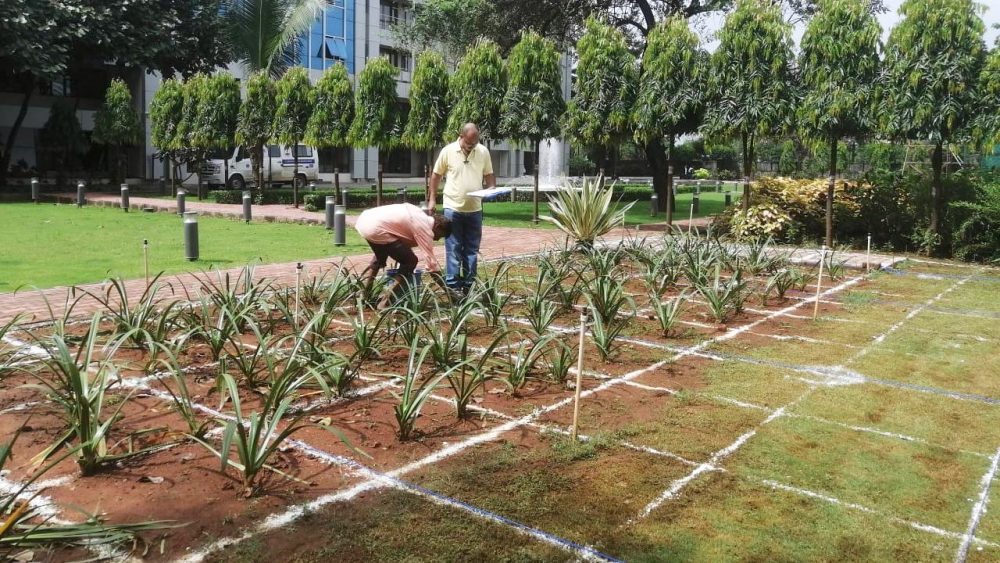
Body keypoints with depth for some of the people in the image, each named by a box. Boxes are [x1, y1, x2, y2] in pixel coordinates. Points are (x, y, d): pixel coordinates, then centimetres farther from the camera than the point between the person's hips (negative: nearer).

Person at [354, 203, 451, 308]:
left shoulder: (420, 215, 19)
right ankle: (385, 303, 0)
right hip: (375, 228, -10)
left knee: (380, 256, 35)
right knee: (410, 261, -2)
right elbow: (431, 262, -6)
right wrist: (447, 290, -2)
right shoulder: (424, 228, -5)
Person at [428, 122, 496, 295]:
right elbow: (436, 175, 4)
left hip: (474, 209, 3)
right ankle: (452, 285, 5)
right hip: (453, 208, -3)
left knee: (472, 249, 9)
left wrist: (492, 189, -9)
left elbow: (489, 174, 11)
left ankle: (469, 285, 18)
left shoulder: (483, 152, 1)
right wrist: (432, 200, 2)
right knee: (453, 249, -1)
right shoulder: (448, 151, -5)